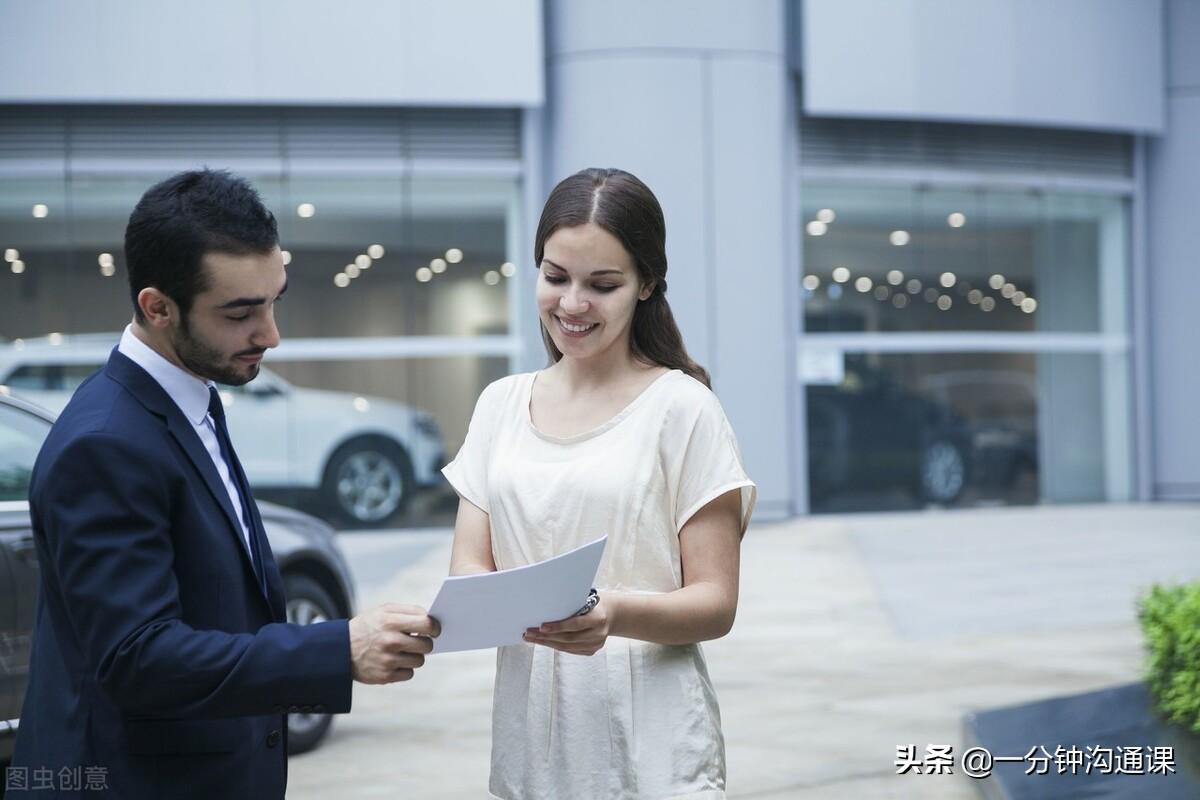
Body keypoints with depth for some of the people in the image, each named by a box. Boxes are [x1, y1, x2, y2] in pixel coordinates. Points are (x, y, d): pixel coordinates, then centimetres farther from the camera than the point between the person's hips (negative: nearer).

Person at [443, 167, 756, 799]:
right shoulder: (501, 404, 7)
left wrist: (616, 613, -28)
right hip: (529, 728, 4)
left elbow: (716, 603, -9)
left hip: (649, 743, -4)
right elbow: (467, 566, 4)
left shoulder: (684, 408, -7)